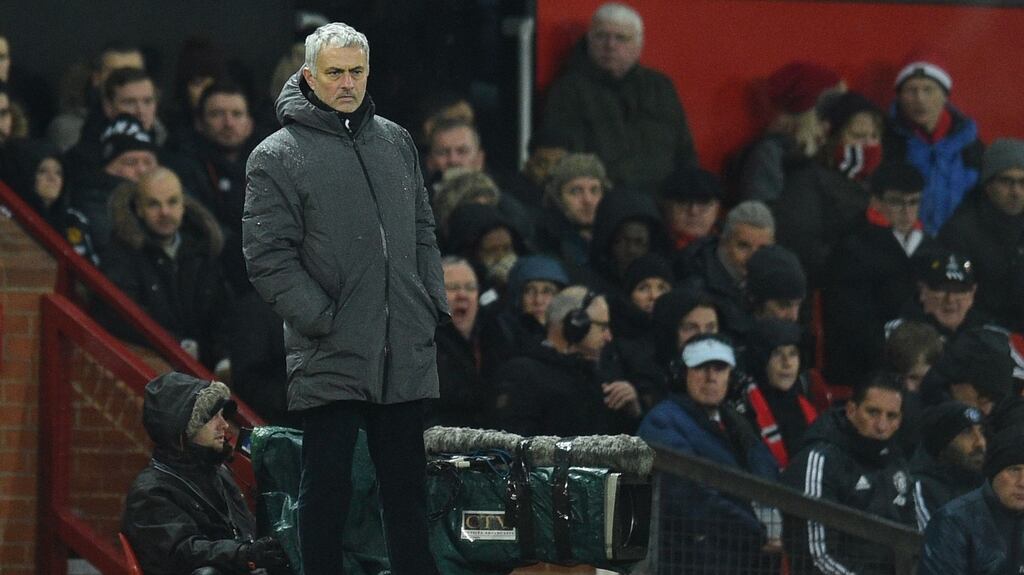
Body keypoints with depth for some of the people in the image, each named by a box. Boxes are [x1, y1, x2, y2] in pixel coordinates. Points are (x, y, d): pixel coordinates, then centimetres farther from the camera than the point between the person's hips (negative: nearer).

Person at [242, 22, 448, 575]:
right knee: (327, 488, 0)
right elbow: (268, 257, -9)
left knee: (407, 487, 11)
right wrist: (323, 321, -14)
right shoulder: (276, 157, -4)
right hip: (330, 360, -5)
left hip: (405, 357, 5)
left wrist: (434, 305, 7)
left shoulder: (396, 142, 13)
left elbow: (423, 233, 19)